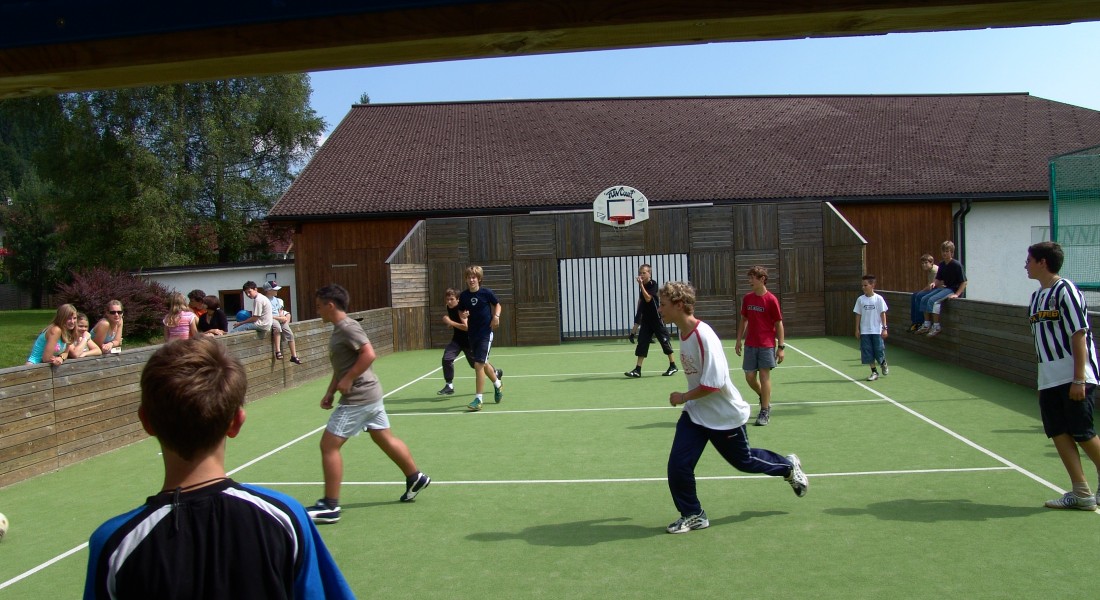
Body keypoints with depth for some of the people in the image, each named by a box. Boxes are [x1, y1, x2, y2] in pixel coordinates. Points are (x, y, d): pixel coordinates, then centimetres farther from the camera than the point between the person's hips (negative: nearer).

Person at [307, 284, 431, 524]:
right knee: (385, 438, 19)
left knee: (329, 445, -6)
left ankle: (330, 507, 0)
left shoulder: (348, 328, -16)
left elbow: (368, 354, -27)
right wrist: (330, 391, 15)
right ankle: (415, 478, 31)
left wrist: (348, 380, -22)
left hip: (358, 398, -10)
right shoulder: (339, 329, 14)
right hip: (369, 395, 10)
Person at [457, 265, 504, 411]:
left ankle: (478, 399, -6)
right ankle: (498, 384, 46)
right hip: (472, 334, 5)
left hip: (485, 333, -5)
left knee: (479, 364, -13)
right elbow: (461, 312, 12)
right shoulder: (463, 295, -1)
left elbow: (497, 304, 7)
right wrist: (464, 317, -11)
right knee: (483, 364, 18)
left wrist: (496, 316, -10)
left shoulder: (486, 292, -9)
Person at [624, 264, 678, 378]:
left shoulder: (653, 284, -12)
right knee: (642, 342, 0)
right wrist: (637, 322, 19)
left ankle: (673, 366, 14)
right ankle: (637, 369, -2)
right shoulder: (642, 286, 8)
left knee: (664, 340, 1)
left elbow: (648, 298, -25)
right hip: (646, 319, 7)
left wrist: (641, 285, -28)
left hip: (657, 318, -7)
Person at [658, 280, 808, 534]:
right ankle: (693, 515, 16)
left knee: (743, 461, 16)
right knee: (678, 465, -4)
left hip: (724, 415, -7)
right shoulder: (683, 332, -2)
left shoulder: (704, 336, -29)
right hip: (695, 413, 7)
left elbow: (713, 383, -30)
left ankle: (789, 466, 44)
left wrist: (684, 397, -20)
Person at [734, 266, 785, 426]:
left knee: (764, 376, -4)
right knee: (750, 377, 6)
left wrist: (781, 346, -9)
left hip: (767, 345, -5)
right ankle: (765, 399, 33)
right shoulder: (747, 298, 6)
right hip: (750, 345, 5)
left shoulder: (771, 299, -9)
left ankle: (765, 412, 6)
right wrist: (738, 341, 12)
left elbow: (779, 324, -6)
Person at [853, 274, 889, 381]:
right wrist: (857, 329, 4)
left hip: (877, 330, -2)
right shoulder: (860, 299, 2)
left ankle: (884, 364, 33)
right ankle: (874, 372, 12)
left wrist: (884, 328, -6)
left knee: (879, 350, 1)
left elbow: (883, 314, -2)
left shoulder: (878, 299, -5)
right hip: (865, 331, 2)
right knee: (868, 352, 1)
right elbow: (858, 315, 6)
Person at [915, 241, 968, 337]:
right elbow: (938, 280, 20)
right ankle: (927, 325, -2)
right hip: (944, 287, 8)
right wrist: (934, 283, -4)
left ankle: (936, 326, -22)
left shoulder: (957, 265, -13)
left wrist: (957, 294, -23)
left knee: (933, 300, -26)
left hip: (953, 289, -8)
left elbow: (964, 282, -14)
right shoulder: (941, 265, 10)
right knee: (924, 299, -5)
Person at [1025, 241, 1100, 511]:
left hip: (1075, 377, -8)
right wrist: (1043, 380, 16)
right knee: (1058, 434, 3)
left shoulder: (1065, 290, -10)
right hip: (1049, 380, 8)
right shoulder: (1036, 296, 14)